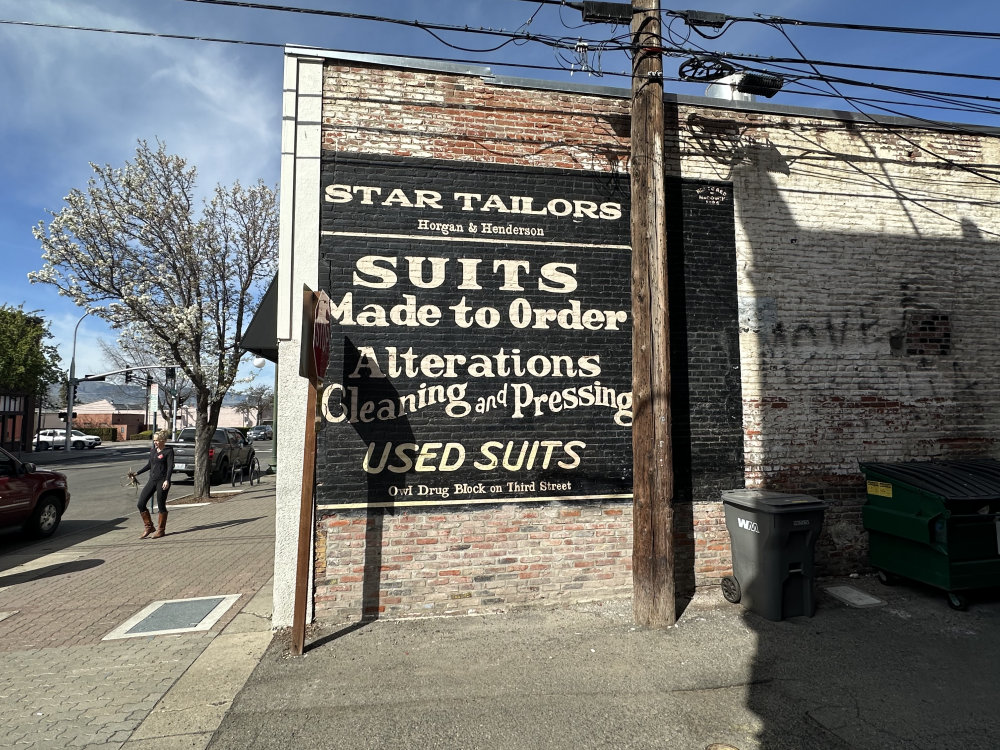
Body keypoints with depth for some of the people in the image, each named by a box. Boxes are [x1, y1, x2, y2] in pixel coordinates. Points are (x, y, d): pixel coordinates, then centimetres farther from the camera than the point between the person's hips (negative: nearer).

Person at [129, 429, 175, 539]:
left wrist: (167, 480, -27)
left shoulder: (168, 451, -8)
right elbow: (149, 465, 24)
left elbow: (170, 466, -15)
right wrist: (137, 473, 20)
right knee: (140, 504, 2)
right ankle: (149, 528, 16)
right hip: (152, 480, 7)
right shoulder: (153, 450, 12)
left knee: (161, 506, 1)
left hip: (163, 481, -7)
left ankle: (160, 530, 16)